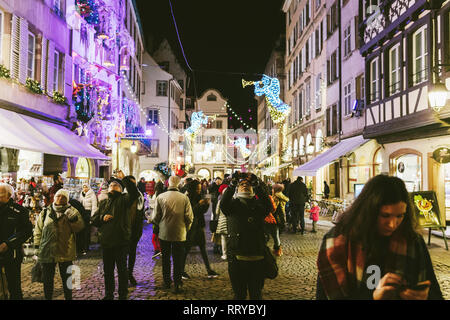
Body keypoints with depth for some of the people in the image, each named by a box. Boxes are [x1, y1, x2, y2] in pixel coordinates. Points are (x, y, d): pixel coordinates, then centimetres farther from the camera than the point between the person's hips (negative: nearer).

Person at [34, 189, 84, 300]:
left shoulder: (71, 211, 3)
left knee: (66, 278, 10)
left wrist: (73, 219, -27)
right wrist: (37, 247, 8)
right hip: (47, 252, 2)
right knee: (47, 279, 10)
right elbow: (38, 230, 14)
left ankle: (68, 298, 25)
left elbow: (79, 227, -8)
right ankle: (48, 298, 26)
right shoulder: (45, 212, 9)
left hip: (66, 252, -1)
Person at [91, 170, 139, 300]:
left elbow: (134, 193, -24)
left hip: (121, 242, -5)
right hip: (106, 242, 6)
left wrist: (124, 178, -27)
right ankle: (109, 294, 32)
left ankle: (123, 295, 19)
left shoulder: (123, 200, -3)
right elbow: (93, 220, 13)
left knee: (122, 269, 6)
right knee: (107, 270, 17)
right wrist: (102, 217, -8)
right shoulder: (103, 203, 15)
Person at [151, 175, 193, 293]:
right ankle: (177, 284, 11)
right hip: (180, 234, -1)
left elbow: (155, 217, -6)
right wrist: (186, 228, 10)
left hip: (164, 233, 1)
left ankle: (167, 282, 27)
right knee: (178, 260, 9)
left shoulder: (160, 197, -9)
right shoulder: (185, 198, -10)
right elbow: (189, 217, -8)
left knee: (165, 258, 17)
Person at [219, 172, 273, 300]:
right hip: (236, 257, 0)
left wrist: (256, 185, -20)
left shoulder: (258, 204, 6)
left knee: (256, 294, 13)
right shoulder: (233, 204, 6)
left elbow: (268, 206, -15)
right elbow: (223, 204, -16)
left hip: (256, 258, 1)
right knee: (239, 294, 14)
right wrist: (232, 183, -23)